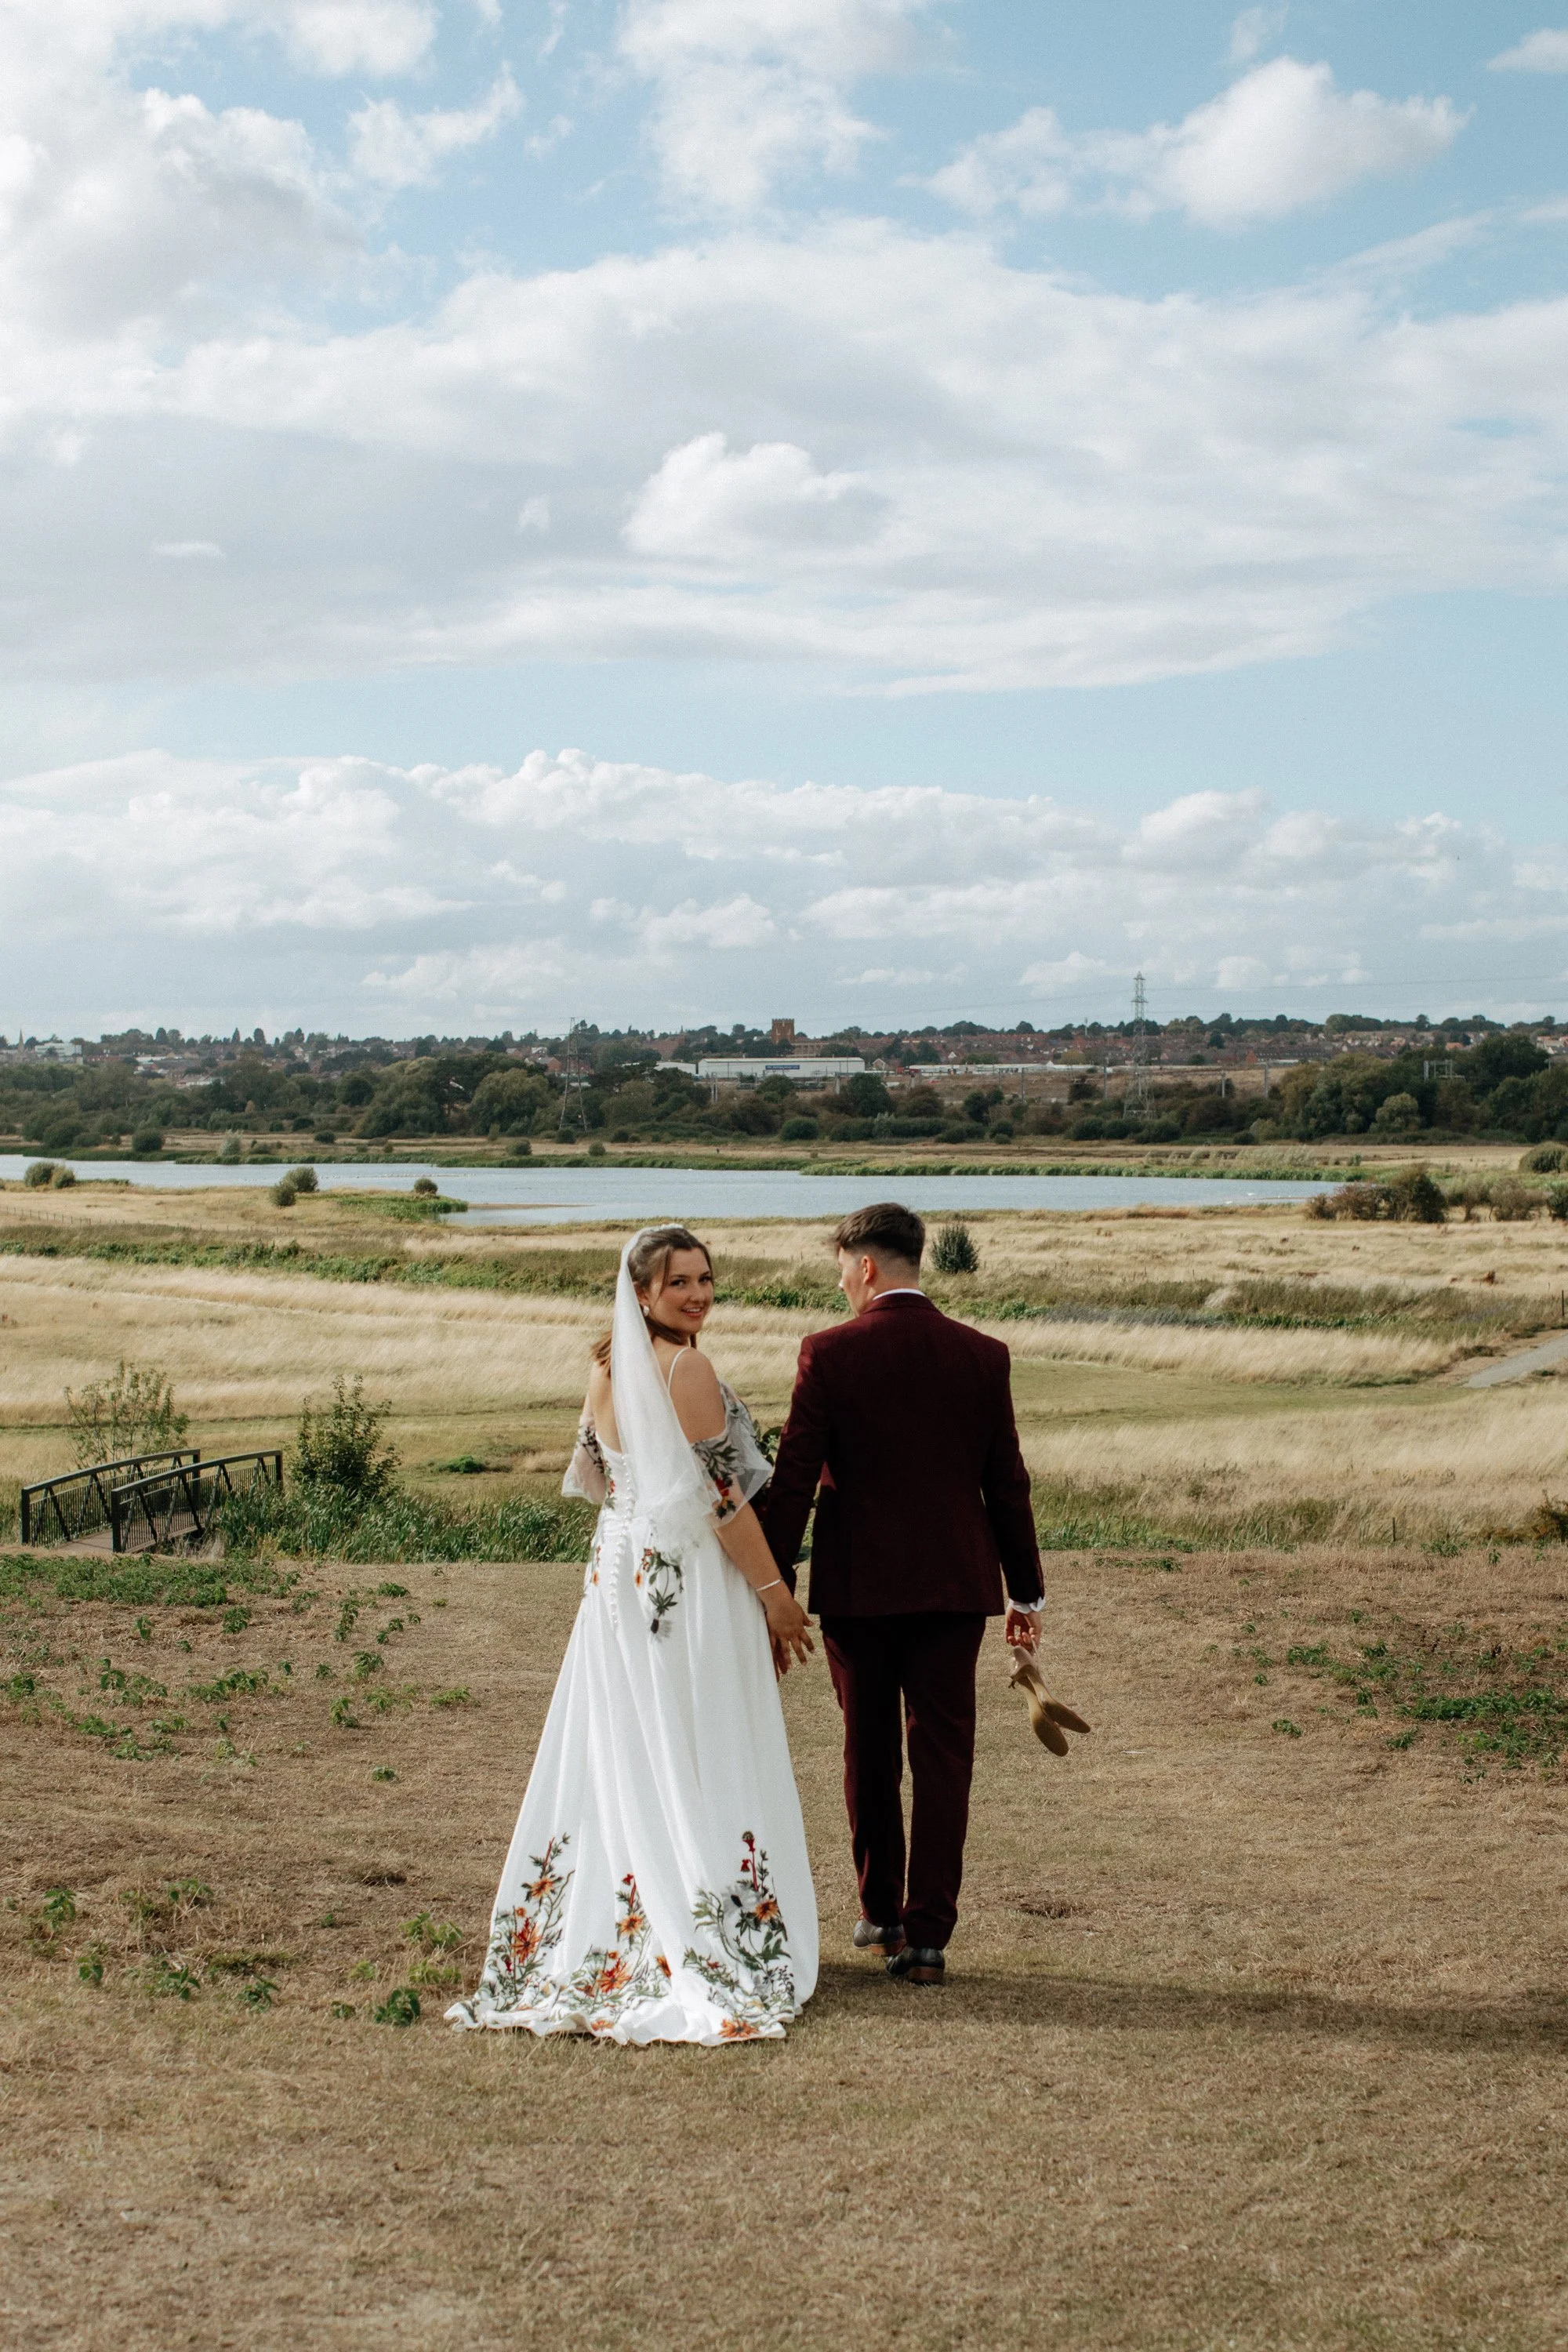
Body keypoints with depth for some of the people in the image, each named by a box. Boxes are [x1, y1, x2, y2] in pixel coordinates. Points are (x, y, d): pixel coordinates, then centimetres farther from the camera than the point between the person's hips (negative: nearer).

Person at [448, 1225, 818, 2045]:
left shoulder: (606, 1370, 6)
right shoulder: (688, 1370, -17)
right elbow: (724, 1496, -18)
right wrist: (775, 1592, -11)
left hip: (619, 1571, 7)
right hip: (692, 1581, -7)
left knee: (621, 1756, 13)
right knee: (701, 1760, -1)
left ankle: (597, 1935, 20)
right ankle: (719, 1949, 4)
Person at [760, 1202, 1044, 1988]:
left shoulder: (829, 1354, -9)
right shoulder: (981, 1355, -1)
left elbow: (794, 1479, -9)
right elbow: (1007, 1483, 3)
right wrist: (1026, 1592, 11)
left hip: (857, 1585, -1)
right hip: (953, 1584, 1)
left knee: (869, 1753, 14)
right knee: (943, 1757, 4)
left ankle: (880, 1913, 26)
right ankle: (926, 1935, 1)